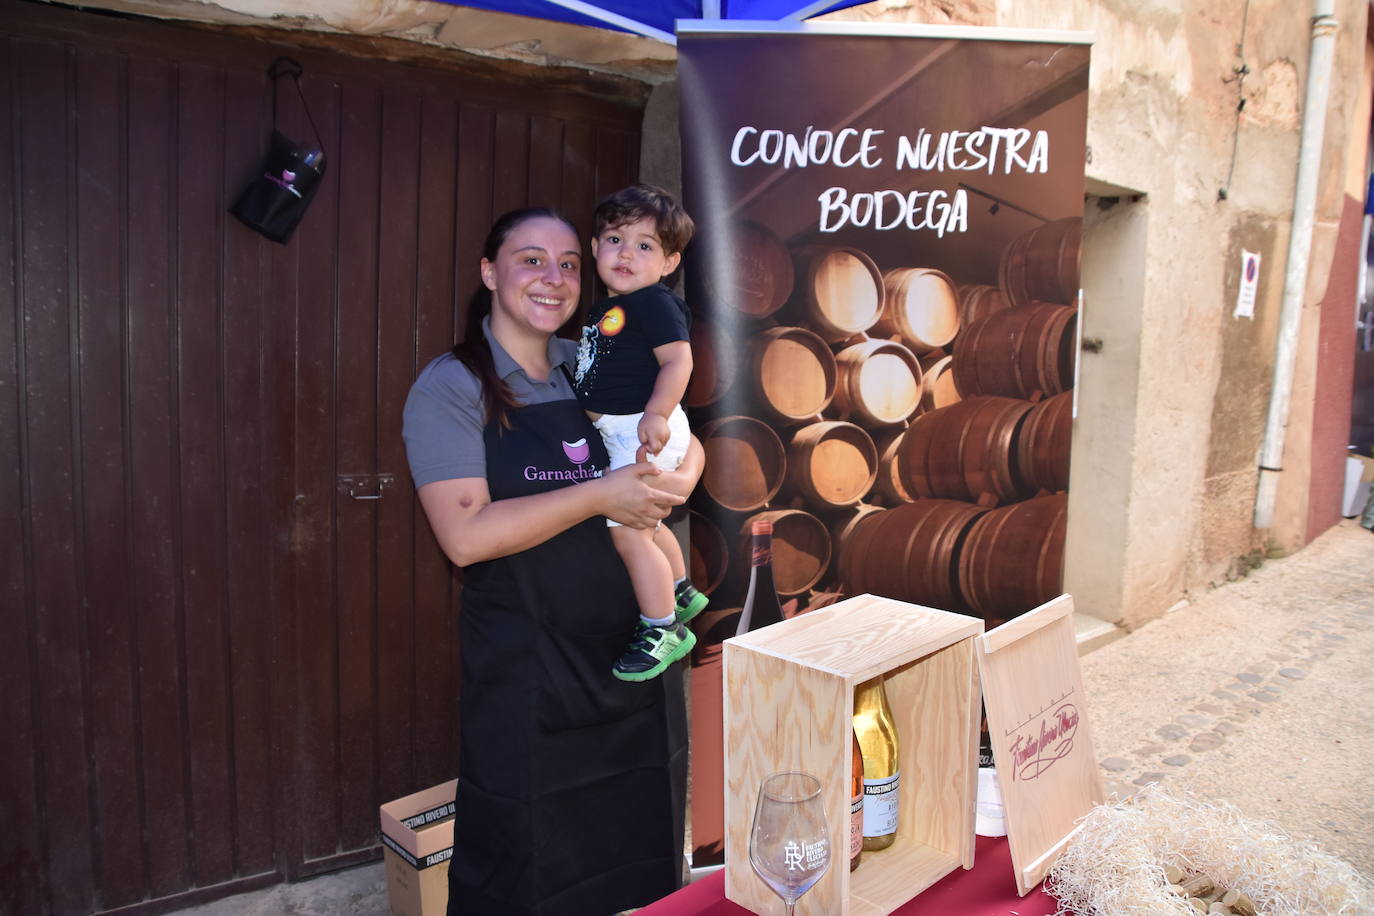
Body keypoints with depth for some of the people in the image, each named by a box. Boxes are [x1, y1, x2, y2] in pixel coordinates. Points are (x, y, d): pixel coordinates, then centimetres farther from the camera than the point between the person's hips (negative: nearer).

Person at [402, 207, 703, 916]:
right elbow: (466, 535, -19)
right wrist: (601, 495, -20)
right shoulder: (450, 386, -8)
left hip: (631, 657, 5)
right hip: (528, 676, -5)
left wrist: (679, 480, -8)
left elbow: (685, 446, 16)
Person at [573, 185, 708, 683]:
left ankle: (661, 629, 5)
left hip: (644, 431, -10)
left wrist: (656, 414, -34)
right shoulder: (604, 308, 13)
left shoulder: (655, 305, -15)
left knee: (628, 530, -10)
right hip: (615, 433, 10)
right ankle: (680, 592, 46)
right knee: (644, 523, 25)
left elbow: (678, 362, -24)